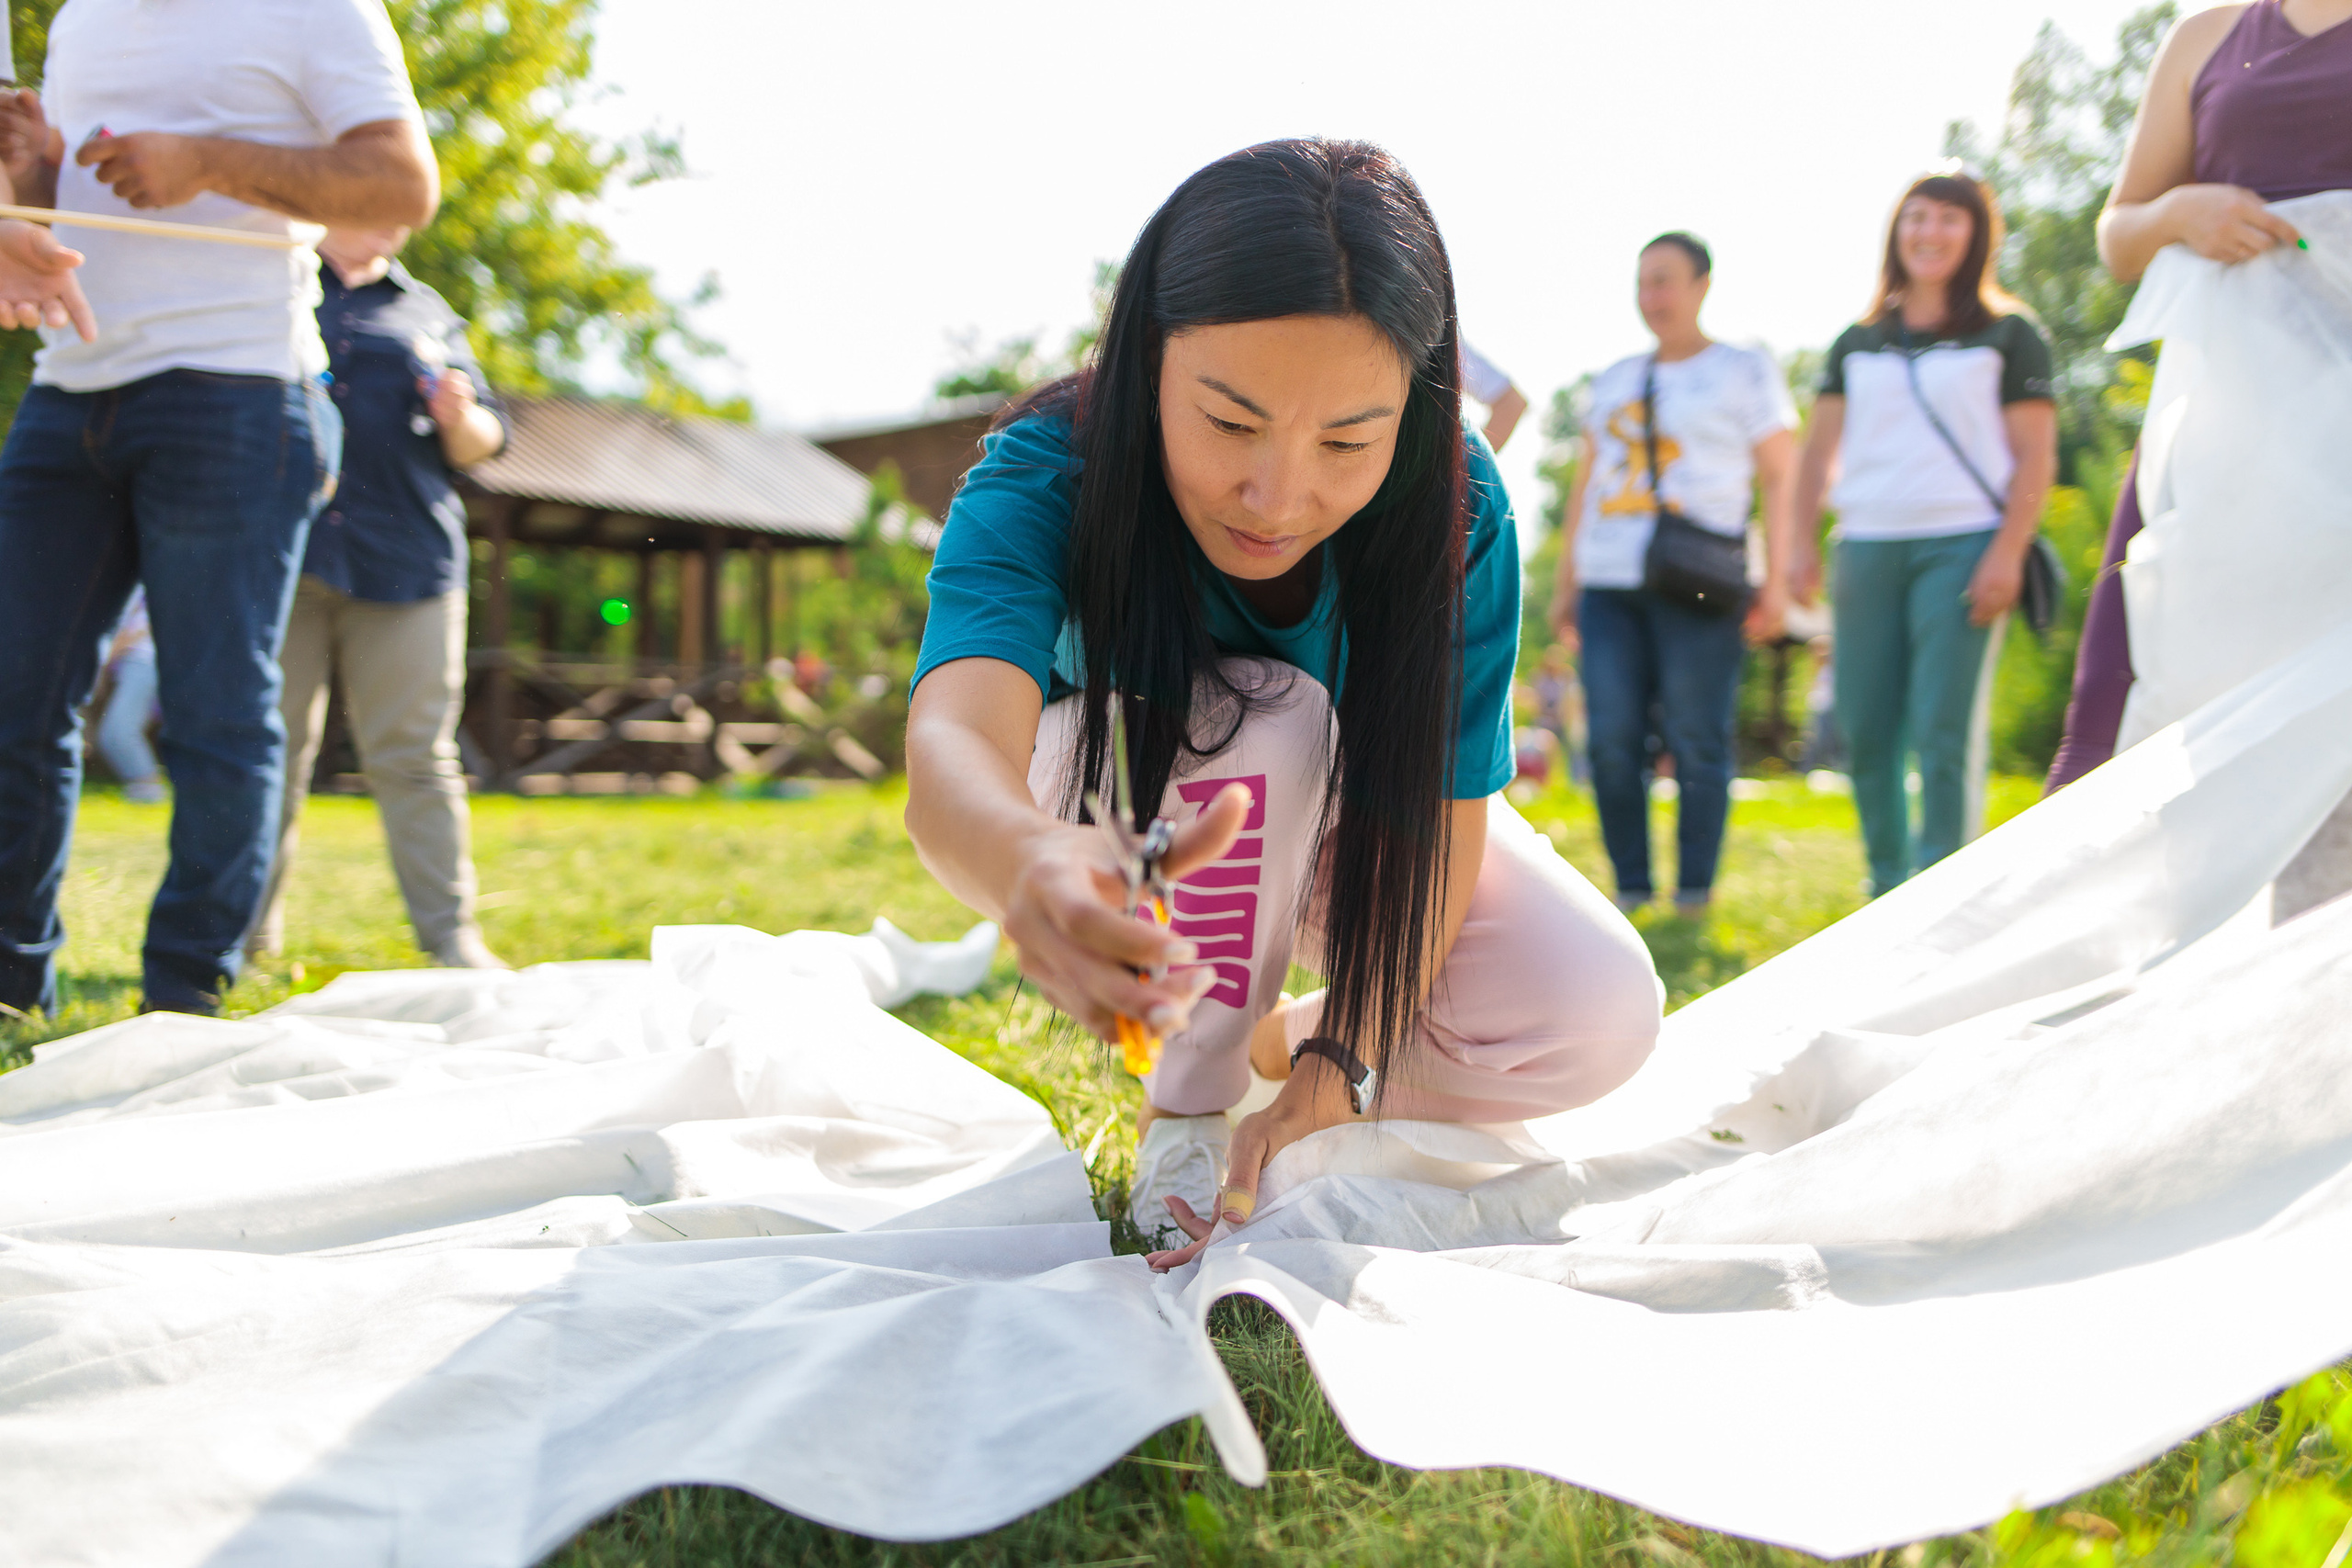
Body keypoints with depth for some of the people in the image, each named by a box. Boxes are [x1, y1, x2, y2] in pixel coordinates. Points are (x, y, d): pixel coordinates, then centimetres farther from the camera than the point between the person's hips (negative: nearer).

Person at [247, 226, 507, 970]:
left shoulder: (427, 312, 20)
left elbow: (485, 441, 18)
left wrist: (461, 420, -5)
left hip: (406, 565, 1)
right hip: (279, 557, -1)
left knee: (415, 759, -1)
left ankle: (452, 936, 2)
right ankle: (247, 935, 9)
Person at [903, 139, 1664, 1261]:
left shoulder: (1455, 512, -29)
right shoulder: (1042, 480, -35)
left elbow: (1437, 820, -25)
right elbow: (951, 750, -54)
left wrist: (1338, 1065, -37)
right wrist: (1035, 865, -77)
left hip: (1346, 814, 2)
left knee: (1599, 1020, -22)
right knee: (1264, 712, -36)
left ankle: (1276, 1040, 5)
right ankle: (1184, 1108, -14)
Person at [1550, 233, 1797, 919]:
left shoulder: (1746, 373, 9)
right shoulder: (1615, 380, 22)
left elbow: (1781, 480, 4)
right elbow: (1585, 484, 24)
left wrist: (1778, 581, -6)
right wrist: (1566, 582, 17)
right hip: (1610, 584, 4)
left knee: (1697, 741, -7)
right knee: (1612, 740, -3)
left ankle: (1695, 893, 1)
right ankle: (1630, 889, 5)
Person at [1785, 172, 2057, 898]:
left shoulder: (2007, 336, 7)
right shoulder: (1857, 343, 18)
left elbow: (2035, 458, 1)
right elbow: (1820, 450, 16)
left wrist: (2007, 554, -11)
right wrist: (1803, 542, 3)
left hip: (1962, 545, -4)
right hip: (1868, 546, 4)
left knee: (1945, 731, -11)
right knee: (1865, 733, 2)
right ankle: (1888, 886, 13)